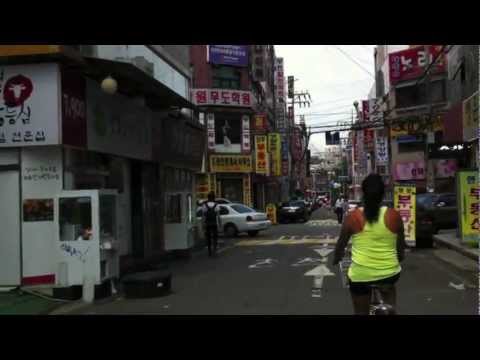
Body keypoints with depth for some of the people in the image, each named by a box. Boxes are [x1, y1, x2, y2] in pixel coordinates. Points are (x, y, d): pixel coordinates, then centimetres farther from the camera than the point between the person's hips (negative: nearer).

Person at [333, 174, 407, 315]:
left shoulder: (353, 217, -9)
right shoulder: (394, 216, -6)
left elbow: (341, 243, 3)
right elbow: (401, 244, 8)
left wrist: (336, 258, 24)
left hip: (360, 274, -2)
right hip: (389, 272, 2)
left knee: (361, 312, 16)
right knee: (389, 287, 37)